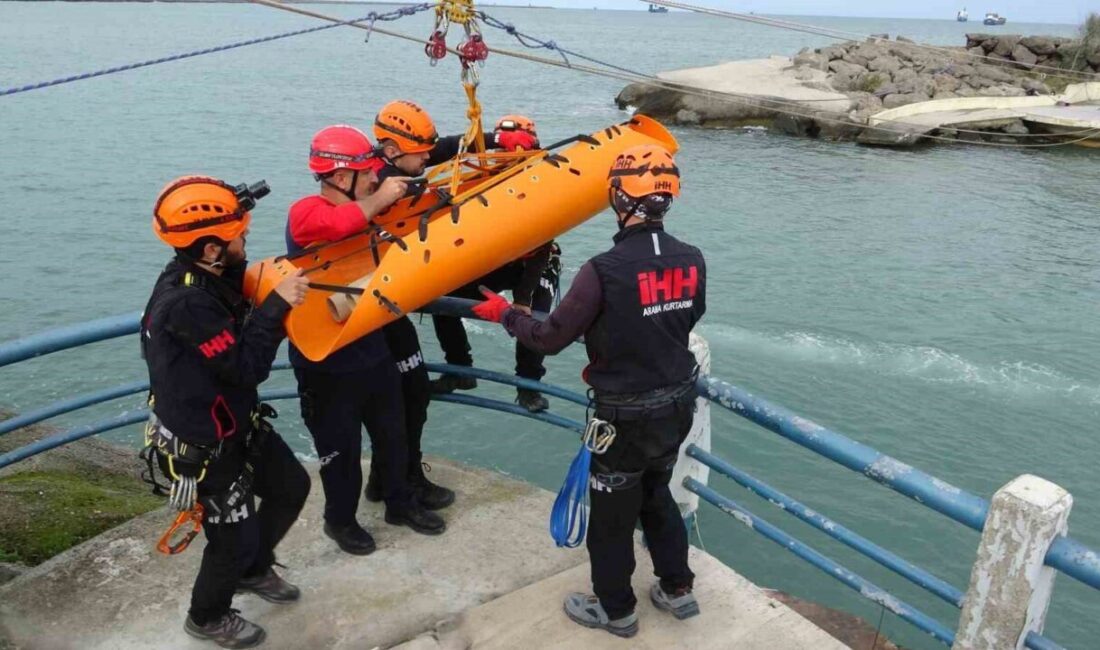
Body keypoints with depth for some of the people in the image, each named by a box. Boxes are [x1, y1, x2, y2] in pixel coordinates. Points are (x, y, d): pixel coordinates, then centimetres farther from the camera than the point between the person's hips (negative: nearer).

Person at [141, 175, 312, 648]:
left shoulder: (206, 276, -5)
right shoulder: (185, 303, -32)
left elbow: (239, 334, 6)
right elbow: (246, 367, -29)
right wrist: (276, 305, -25)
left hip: (239, 425, 9)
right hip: (202, 447, -9)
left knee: (291, 486, 22)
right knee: (235, 539, 8)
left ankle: (254, 570, 46)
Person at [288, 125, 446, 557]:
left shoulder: (365, 211, 4)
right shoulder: (305, 212, -18)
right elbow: (336, 226, -42)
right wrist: (379, 200, -28)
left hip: (372, 350, 7)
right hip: (326, 364, -7)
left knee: (393, 434, 20)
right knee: (340, 448, 10)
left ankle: (400, 502, 42)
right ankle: (340, 520, 33)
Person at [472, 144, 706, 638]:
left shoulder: (605, 270, -26)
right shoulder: (691, 260, -6)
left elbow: (550, 339, -17)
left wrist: (504, 313, 2)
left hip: (626, 416, -6)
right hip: (677, 405, 6)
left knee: (611, 514, 15)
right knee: (656, 495, 28)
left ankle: (615, 609, 34)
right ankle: (677, 589, 40)